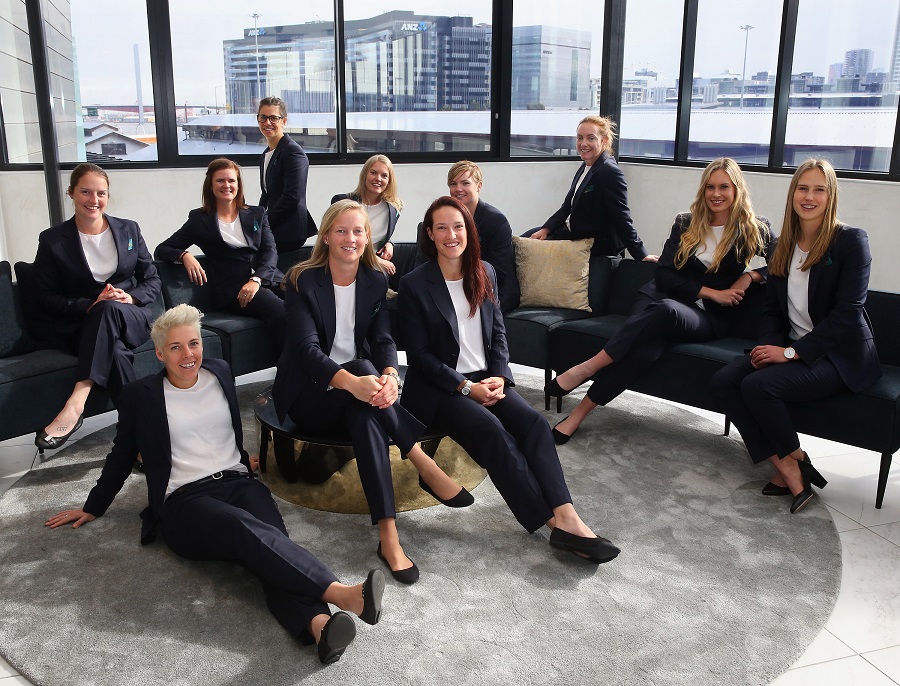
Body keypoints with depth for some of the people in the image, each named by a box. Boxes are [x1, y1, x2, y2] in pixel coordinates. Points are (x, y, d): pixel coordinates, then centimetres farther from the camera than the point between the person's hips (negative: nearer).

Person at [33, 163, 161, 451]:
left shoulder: (129, 230, 11)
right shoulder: (52, 240, 4)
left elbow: (152, 281, 10)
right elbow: (47, 298, 0)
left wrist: (130, 297, -13)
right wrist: (89, 306, -18)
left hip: (133, 318, 1)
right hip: (82, 325, -1)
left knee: (109, 308, -37)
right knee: (116, 353, -37)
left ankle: (76, 403, -48)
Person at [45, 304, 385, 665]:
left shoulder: (220, 372, 15)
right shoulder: (140, 395, 6)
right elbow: (121, 457, 19)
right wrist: (93, 508, 26)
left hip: (237, 482, 4)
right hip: (184, 500, -3)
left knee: (272, 539, -31)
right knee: (248, 528, -37)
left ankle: (318, 623, -57)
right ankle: (339, 592, -54)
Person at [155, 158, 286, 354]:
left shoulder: (257, 214, 21)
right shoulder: (200, 219, 14)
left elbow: (270, 251, 9)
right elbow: (161, 250, 14)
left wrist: (257, 279, -11)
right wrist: (184, 255, -10)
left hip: (267, 278, 3)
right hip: (232, 288, -3)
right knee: (281, 314, -34)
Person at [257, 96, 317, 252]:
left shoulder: (293, 152, -11)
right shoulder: (266, 155, 18)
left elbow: (292, 197, -18)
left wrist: (265, 224, -13)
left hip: (289, 233, -8)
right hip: (271, 230, 8)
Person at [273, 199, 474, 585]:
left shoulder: (376, 281, 3)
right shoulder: (302, 281, -9)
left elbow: (383, 340, -6)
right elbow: (307, 349, -21)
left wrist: (389, 375, -32)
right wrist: (351, 381, -42)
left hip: (357, 391, 3)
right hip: (309, 394, -3)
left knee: (366, 416, -36)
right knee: (362, 366, -35)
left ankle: (389, 537, -39)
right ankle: (425, 467, -32)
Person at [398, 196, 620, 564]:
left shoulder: (484, 273, 10)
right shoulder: (414, 284, -6)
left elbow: (498, 333, 12)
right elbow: (419, 354, -8)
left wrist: (499, 376, -7)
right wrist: (465, 387, -16)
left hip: (486, 379, 5)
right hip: (438, 387, -5)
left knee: (534, 423, -22)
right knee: (492, 431, -30)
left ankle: (568, 518, -31)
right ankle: (555, 521, -26)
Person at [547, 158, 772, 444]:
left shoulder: (753, 229, 4)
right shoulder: (686, 223, 8)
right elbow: (664, 275, 2)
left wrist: (750, 276, -9)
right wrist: (710, 292, -9)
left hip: (709, 318, -1)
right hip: (662, 297, 1)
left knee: (666, 310, -40)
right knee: (649, 346, -37)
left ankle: (587, 368, -37)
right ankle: (579, 412, -37)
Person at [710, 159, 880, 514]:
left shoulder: (850, 240, -10)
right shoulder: (784, 246, 9)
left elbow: (847, 313, -16)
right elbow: (773, 309, 10)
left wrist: (791, 352, -20)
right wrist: (770, 345, -10)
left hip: (840, 354, -6)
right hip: (793, 348, 7)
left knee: (758, 385, -28)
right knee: (723, 381, -16)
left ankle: (792, 459, -1)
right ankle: (786, 467, -11)